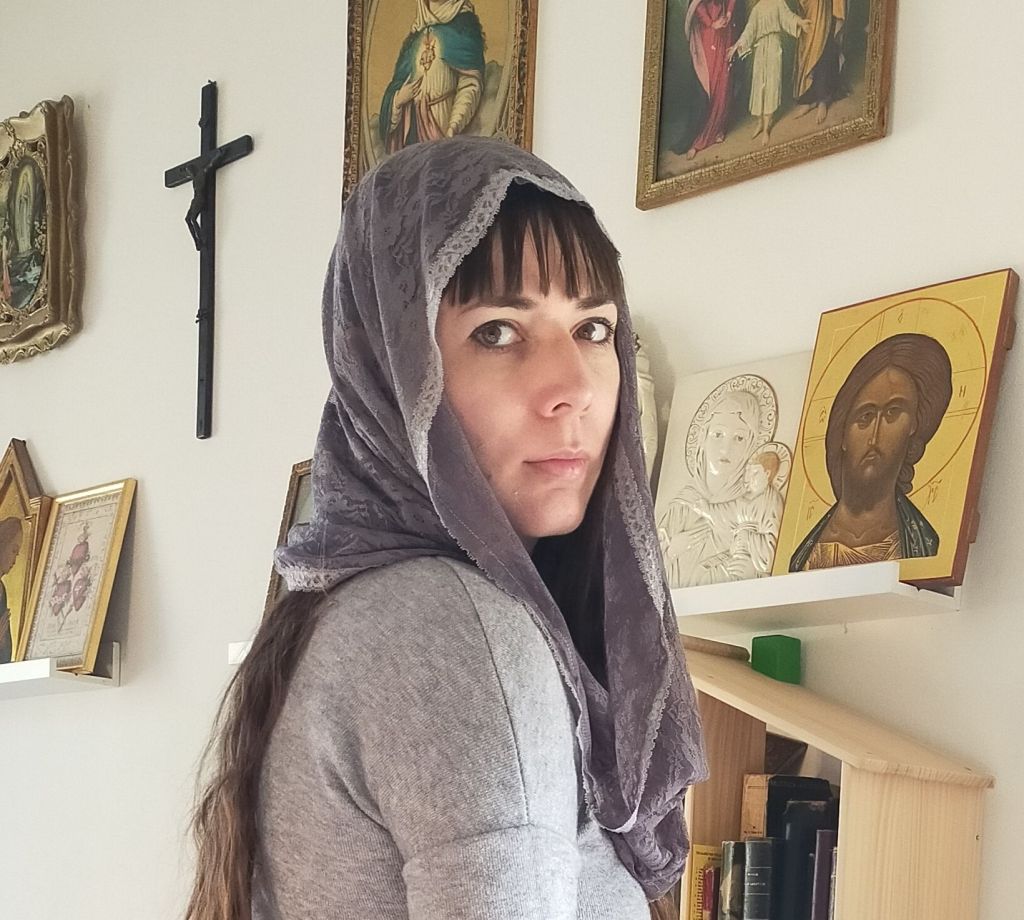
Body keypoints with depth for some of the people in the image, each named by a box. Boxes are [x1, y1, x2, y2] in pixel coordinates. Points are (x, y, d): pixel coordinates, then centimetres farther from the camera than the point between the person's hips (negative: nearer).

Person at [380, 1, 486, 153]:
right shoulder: (415, 36, 19)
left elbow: (470, 84, -9)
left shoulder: (461, 26, 1)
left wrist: (454, 127, -21)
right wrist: (398, 98, -2)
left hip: (443, 120, -5)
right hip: (411, 126, 5)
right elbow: (398, 83, 23)